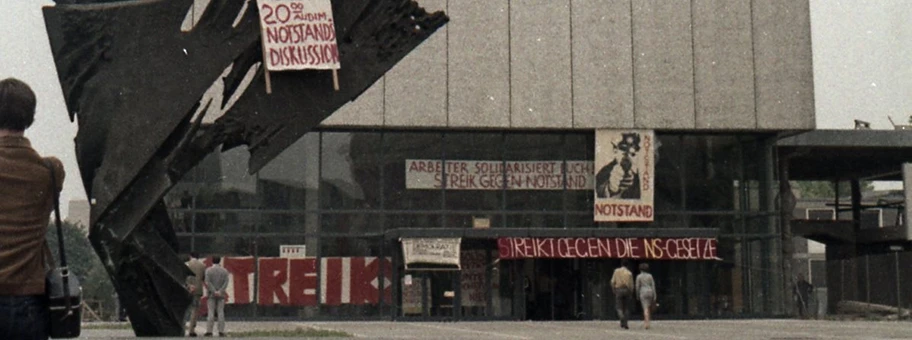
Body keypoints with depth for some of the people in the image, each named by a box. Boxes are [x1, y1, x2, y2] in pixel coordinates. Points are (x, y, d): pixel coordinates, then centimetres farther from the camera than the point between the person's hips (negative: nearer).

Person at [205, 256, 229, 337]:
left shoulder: (208, 270, -3)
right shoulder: (224, 270, 4)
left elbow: (207, 282, -13)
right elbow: (226, 283, -7)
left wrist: (214, 292, -15)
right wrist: (220, 292, -14)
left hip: (211, 294, -1)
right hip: (221, 295, 1)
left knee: (211, 313, -2)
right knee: (220, 313, 1)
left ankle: (209, 331, -7)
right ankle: (221, 331, -4)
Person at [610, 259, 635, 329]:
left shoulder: (617, 271, 0)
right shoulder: (629, 273, -2)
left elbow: (612, 282, -1)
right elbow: (631, 285, -2)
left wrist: (613, 290, 9)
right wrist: (631, 294, 8)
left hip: (618, 290, 0)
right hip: (627, 290, 1)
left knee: (619, 307, 4)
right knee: (626, 308, 10)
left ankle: (622, 318, -24)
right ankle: (625, 323, 6)